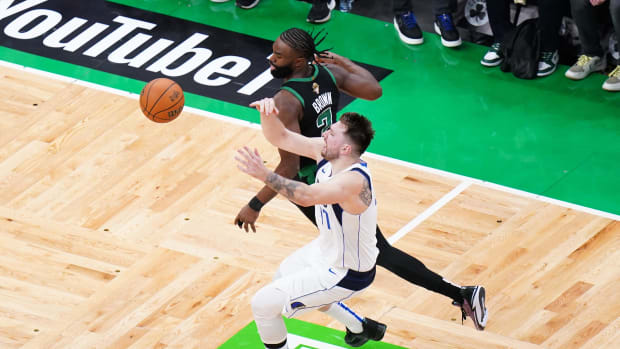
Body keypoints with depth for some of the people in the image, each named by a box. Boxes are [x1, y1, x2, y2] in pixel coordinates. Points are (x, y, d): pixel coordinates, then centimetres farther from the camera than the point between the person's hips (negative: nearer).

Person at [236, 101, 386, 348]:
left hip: (346, 274, -10)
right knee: (283, 278, 36)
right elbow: (280, 137, -7)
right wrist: (267, 113, -27)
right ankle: (361, 328, 46)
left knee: (263, 304, -11)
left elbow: (306, 197, -54)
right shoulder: (324, 152, -11)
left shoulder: (354, 182, -37)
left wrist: (265, 175, -60)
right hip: (326, 249, 10)